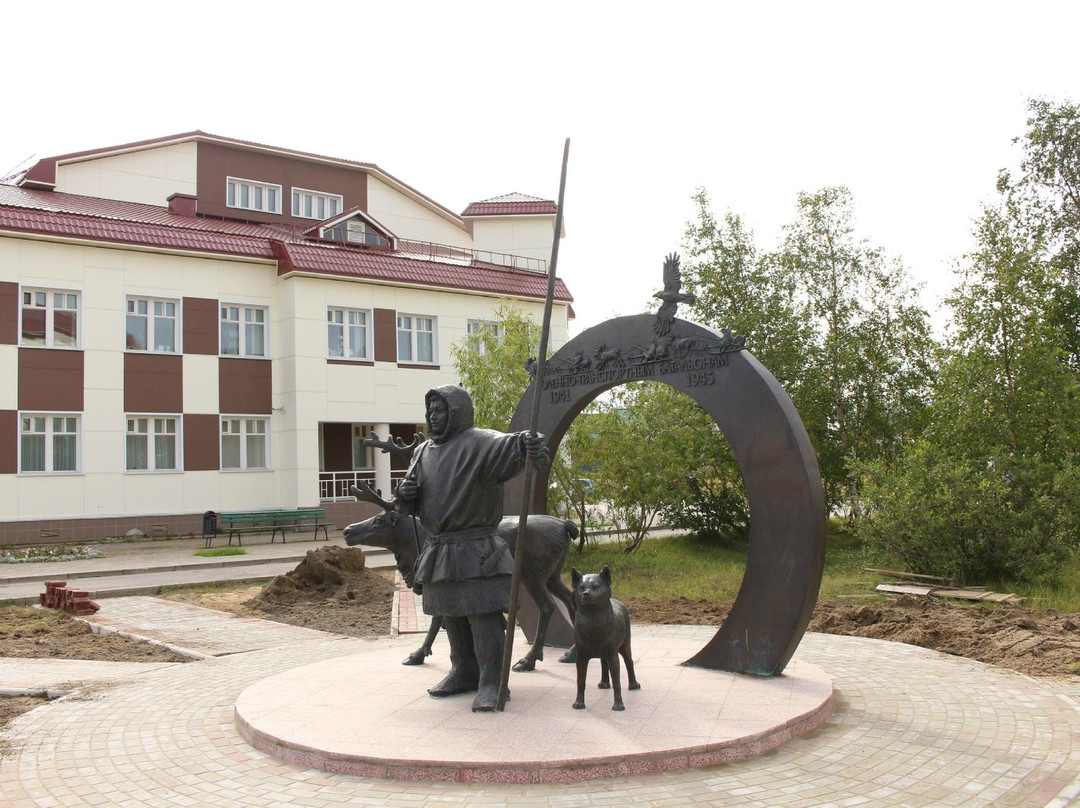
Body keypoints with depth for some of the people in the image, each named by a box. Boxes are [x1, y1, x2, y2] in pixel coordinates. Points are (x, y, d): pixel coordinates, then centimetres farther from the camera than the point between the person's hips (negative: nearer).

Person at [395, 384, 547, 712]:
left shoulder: (478, 443, -10)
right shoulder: (423, 452, 14)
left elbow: (507, 446, -31)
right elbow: (411, 502, 22)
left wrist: (528, 443, -55)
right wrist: (405, 494, -3)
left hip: (475, 550, -7)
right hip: (439, 550, 7)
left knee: (484, 616, -7)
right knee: (452, 616, 16)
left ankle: (490, 684, 1)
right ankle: (464, 673, 30)